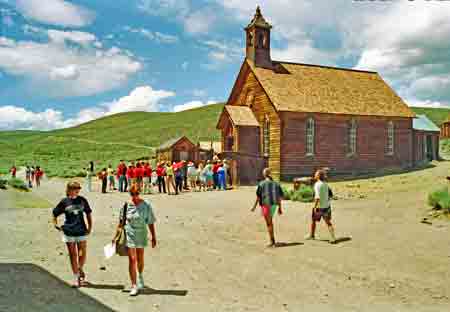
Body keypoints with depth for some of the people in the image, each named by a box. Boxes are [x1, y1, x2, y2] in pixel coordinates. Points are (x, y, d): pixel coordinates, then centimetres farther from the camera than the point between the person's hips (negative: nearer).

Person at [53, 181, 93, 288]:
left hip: (82, 231, 1)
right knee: (73, 255, 5)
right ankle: (76, 277, 16)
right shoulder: (64, 201, -1)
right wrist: (56, 225, 2)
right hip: (69, 232, -1)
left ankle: (80, 269, 33)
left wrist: (90, 227, 10)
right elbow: (55, 213, 10)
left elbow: (88, 213, 13)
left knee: (82, 254, 3)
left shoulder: (82, 200, 3)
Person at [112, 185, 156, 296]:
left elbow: (150, 222, -1)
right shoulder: (126, 205, -6)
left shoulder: (146, 205, -6)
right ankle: (134, 286, -3)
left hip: (141, 234, 1)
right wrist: (115, 236, 7)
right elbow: (121, 222, 4)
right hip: (129, 234, -1)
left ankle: (140, 276, 45)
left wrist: (153, 237, 1)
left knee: (140, 258, 17)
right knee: (132, 259, -7)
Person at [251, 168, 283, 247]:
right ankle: (272, 239, 31)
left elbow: (258, 196, -8)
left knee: (269, 223, 2)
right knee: (270, 221, 23)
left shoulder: (262, 184, -8)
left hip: (266, 204, -5)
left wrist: (254, 206, 2)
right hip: (274, 205, 5)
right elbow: (280, 197, 4)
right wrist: (280, 208, 11)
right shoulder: (276, 184, 4)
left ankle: (273, 242, 0)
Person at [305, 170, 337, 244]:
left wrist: (315, 207, -21)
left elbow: (317, 196, -23)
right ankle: (333, 238, -6)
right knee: (328, 222, 5)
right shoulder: (326, 184, 7)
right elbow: (329, 194, 13)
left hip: (319, 206, -6)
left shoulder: (317, 184, -14)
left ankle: (311, 235, 30)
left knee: (313, 220, 16)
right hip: (327, 206, 6)